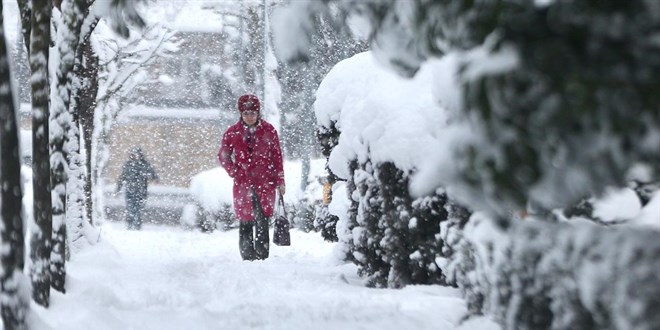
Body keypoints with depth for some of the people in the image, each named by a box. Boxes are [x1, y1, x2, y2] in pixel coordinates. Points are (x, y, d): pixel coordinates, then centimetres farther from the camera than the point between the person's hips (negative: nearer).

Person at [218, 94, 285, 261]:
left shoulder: (268, 131, 3)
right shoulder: (232, 133, 4)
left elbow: (277, 156, 7)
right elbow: (223, 156, 14)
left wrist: (280, 181, 5)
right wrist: (234, 172, 0)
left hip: (265, 183, -1)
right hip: (243, 184, 1)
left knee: (262, 221, -9)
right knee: (245, 222, 3)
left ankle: (262, 256, -6)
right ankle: (247, 257, 12)